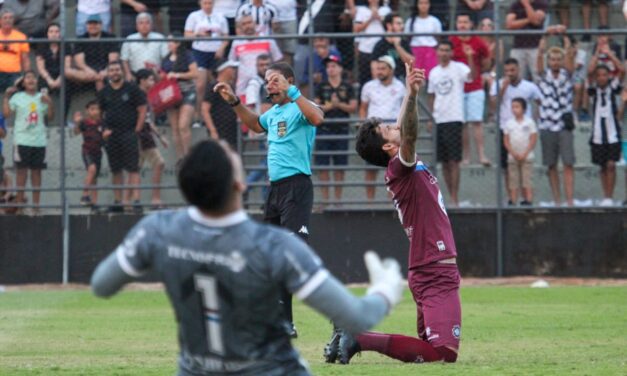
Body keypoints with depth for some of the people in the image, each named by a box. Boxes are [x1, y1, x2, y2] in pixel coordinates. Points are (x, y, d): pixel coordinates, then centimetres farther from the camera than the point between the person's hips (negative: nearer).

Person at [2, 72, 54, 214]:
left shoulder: (42, 97, 11)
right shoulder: (18, 97, 4)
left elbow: (50, 117, 9)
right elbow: (6, 113, -5)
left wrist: (49, 103, -5)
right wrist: (6, 96, -9)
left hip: (39, 141, 2)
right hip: (22, 140, -2)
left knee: (36, 171, 4)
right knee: (22, 170, -3)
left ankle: (36, 203, 7)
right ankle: (20, 200, 3)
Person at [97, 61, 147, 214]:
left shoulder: (131, 89, 0)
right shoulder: (104, 92, 11)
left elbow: (142, 111, 0)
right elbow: (101, 113, 17)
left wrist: (136, 130, -7)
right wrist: (105, 130, 2)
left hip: (129, 133, -4)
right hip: (111, 136, 4)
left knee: (133, 168, -10)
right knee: (115, 170, 7)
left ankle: (136, 199, -15)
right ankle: (117, 201, 12)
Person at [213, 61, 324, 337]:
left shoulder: (299, 108, -10)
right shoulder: (274, 113, 17)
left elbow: (317, 118, -34)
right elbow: (255, 125, 40)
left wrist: (291, 93, -31)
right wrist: (234, 102, 32)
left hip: (297, 186, -10)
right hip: (275, 188, 10)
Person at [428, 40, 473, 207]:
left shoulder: (458, 68, -4)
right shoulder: (434, 73, 14)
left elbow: (472, 76, -24)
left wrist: (470, 57, -37)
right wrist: (430, 118, 13)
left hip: (454, 119, -6)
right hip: (438, 121, 6)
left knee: (453, 161, -10)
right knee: (444, 162, 8)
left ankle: (455, 198, -9)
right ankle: (452, 197, 15)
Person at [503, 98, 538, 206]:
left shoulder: (529, 122, -2)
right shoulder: (509, 123, 6)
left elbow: (533, 140, -5)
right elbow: (506, 140, 4)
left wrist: (525, 154, -12)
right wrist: (513, 153, -10)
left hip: (527, 157, -3)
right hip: (512, 157, 3)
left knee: (526, 181, -6)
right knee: (513, 181, 3)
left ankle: (529, 201, -6)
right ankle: (513, 201, 4)